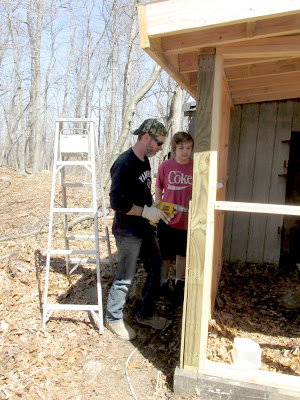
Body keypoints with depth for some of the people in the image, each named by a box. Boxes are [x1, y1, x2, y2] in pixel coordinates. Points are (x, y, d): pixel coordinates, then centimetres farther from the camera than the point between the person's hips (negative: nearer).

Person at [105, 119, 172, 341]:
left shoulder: (145, 160, 9)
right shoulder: (125, 164, -20)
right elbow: (117, 202, -23)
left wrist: (156, 207, 8)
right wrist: (146, 211, -20)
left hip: (146, 228, 9)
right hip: (128, 232, -9)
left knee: (156, 268, 15)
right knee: (125, 278, 4)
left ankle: (146, 313, 33)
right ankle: (113, 318, 28)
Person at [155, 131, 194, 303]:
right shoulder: (165, 166, -8)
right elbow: (158, 190, 0)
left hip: (187, 220, 1)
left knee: (183, 253, 17)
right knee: (165, 254, 14)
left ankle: (179, 283, 38)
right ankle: (164, 280, 39)